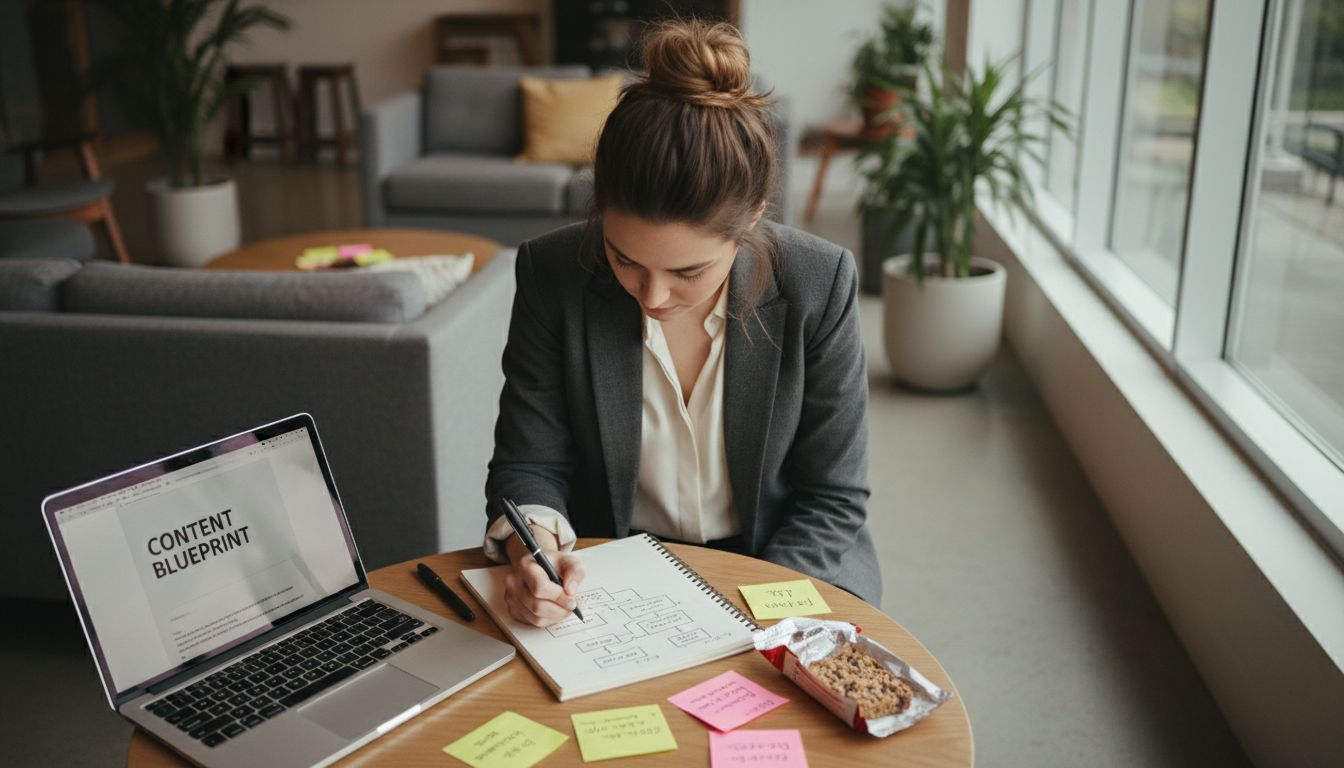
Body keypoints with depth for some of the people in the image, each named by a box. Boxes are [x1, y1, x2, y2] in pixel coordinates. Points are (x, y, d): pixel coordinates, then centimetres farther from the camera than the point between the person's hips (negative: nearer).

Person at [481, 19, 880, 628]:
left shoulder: (819, 285, -16)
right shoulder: (552, 274, -14)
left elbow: (832, 499, -8)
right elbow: (528, 463, -6)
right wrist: (534, 550, -27)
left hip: (777, 568, 0)